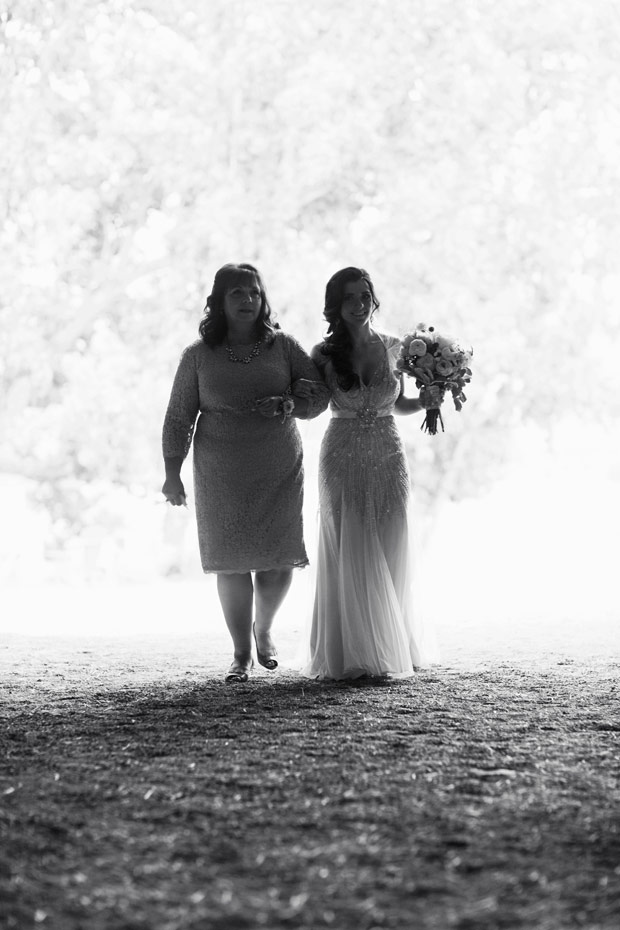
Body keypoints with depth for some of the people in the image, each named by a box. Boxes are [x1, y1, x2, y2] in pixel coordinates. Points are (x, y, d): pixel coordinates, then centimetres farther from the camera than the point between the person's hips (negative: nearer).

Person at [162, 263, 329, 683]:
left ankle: (263, 630, 31)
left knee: (280, 562, 0)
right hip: (221, 475, -1)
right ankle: (242, 654, 14)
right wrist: (172, 473, 0)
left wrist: (291, 404, -18)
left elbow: (319, 392, 3)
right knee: (232, 562, -1)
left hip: (280, 471, 1)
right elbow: (178, 417, 5)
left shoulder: (282, 346, 3)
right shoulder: (198, 356, 2)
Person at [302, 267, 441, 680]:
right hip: (342, 459, -2)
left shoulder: (393, 347, 3)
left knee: (389, 555, 2)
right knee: (349, 556, -2)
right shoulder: (324, 354, -3)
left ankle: (391, 648, 15)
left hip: (388, 458, 2)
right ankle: (354, 655, 5)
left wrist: (425, 401, -3)